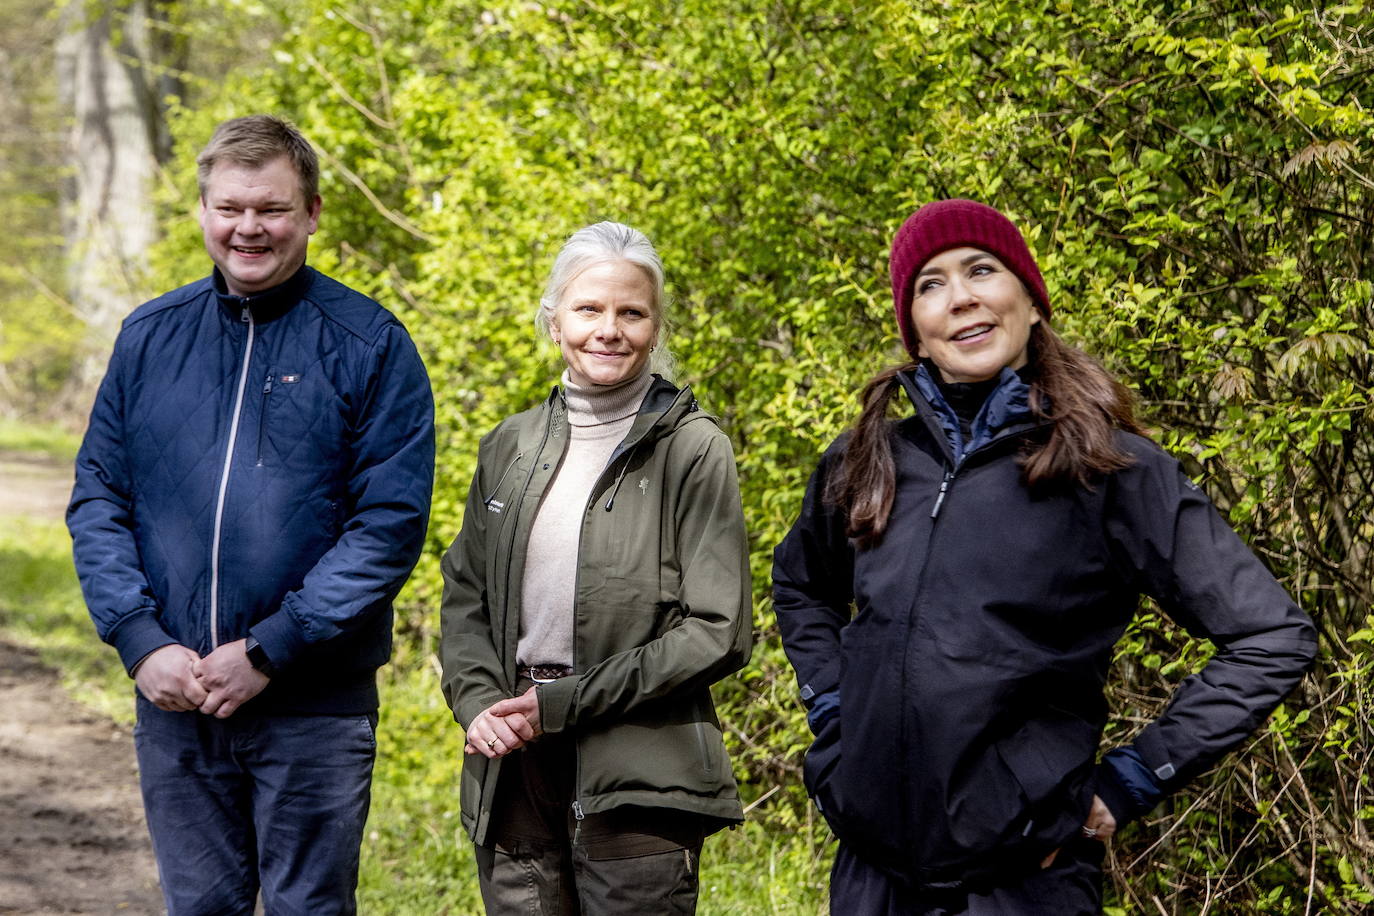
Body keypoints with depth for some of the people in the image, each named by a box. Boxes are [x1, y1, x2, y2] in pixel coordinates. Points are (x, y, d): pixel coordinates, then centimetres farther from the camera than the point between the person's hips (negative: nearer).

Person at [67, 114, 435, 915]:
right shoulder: (151, 337, 8)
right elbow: (98, 498, 7)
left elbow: (391, 523, -10)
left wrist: (269, 650, -15)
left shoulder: (367, 344, -4)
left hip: (314, 707, -3)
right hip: (173, 700, 3)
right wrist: (141, 640, -8)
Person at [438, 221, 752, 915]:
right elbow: (465, 597, 17)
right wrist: (477, 701, -3)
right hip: (514, 767, 4)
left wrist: (566, 703, -11)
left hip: (637, 773, -4)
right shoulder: (509, 447, 12)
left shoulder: (691, 449, -4)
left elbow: (718, 632, -8)